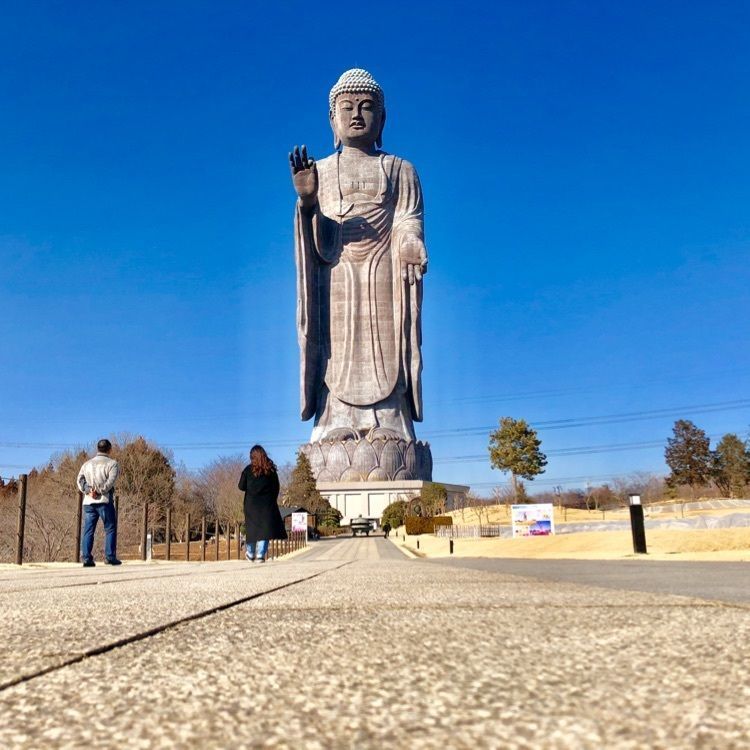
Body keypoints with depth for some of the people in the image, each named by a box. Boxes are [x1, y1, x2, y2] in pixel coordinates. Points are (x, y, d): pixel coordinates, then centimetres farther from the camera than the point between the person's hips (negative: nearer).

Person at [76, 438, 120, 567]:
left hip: (88, 501, 4)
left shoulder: (87, 464, 17)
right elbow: (110, 481, -14)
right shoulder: (112, 463, 1)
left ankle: (86, 558, -1)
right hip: (104, 500, -4)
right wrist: (99, 491, -12)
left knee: (88, 531, 5)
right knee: (110, 529, 2)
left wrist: (88, 491, -7)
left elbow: (79, 480, 5)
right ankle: (110, 556, -3)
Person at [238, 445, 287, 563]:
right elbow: (276, 488, 3)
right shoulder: (271, 469, 1)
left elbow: (241, 486, -3)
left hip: (252, 504, 0)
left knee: (252, 528, 11)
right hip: (267, 504, 0)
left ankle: (250, 554, 21)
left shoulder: (248, 469, -3)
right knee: (265, 527, -1)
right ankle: (260, 555, -8)